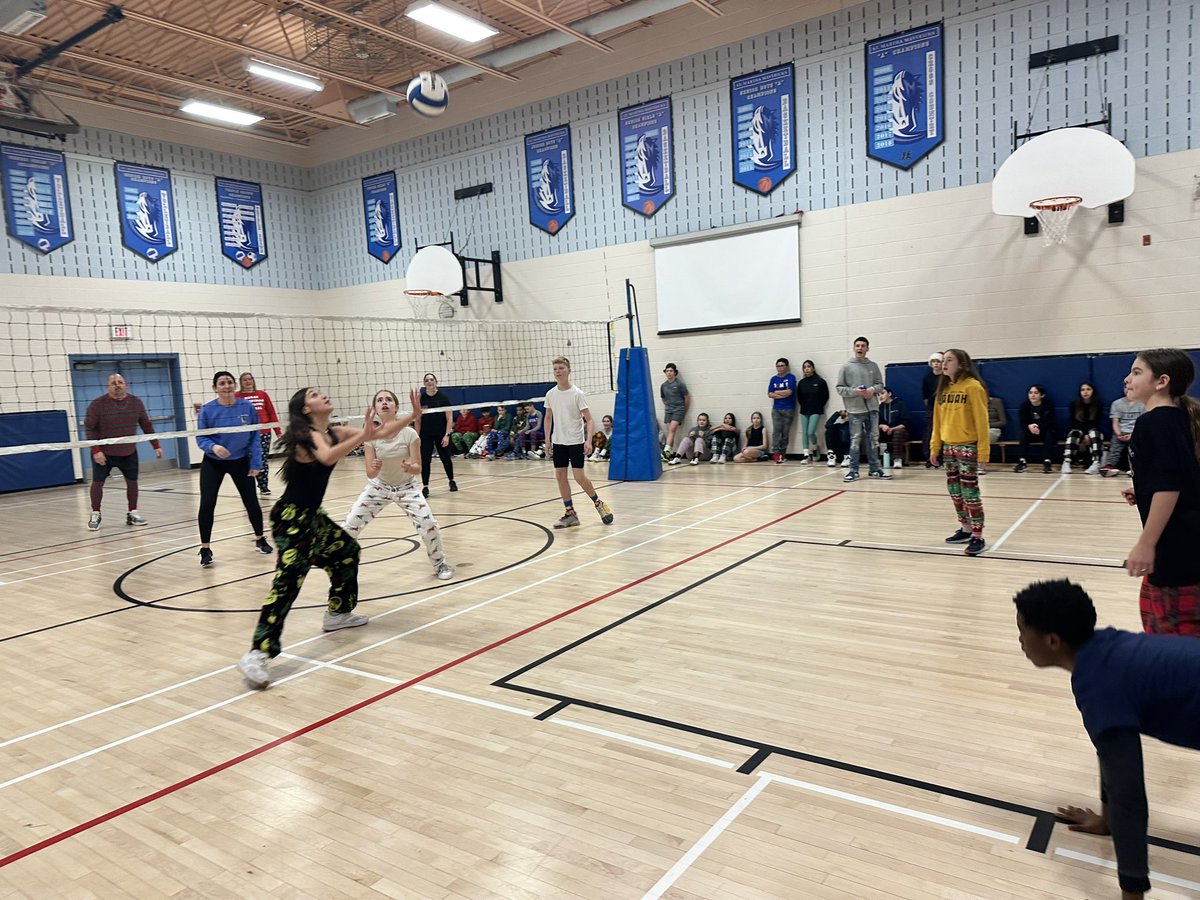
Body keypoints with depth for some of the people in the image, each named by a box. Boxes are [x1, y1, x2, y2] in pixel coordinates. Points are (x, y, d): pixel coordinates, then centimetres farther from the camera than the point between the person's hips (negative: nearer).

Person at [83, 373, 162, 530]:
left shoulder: (136, 402, -1)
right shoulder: (97, 404, -12)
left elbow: (146, 425, 6)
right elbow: (89, 428, -11)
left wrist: (156, 445, 5)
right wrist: (95, 450, -19)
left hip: (129, 453, 3)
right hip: (103, 453, -3)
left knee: (132, 481, 5)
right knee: (97, 482, 0)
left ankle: (132, 513, 18)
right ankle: (95, 514, 17)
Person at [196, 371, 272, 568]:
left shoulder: (247, 407, -10)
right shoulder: (207, 410, -13)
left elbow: (255, 437, -5)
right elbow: (201, 438, -11)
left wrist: (256, 463, -9)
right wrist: (213, 447, -32)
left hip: (241, 461, 1)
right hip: (213, 463, -1)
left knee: (251, 501, 6)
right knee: (207, 504, -10)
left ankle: (260, 539, 29)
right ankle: (205, 549, 3)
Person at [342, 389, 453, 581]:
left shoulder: (409, 434, -23)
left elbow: (418, 469, -20)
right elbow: (370, 474, -20)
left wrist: (409, 468, -43)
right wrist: (374, 469, -44)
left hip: (406, 487, -1)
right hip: (378, 486, 1)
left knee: (428, 524, -16)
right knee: (350, 525, -9)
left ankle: (440, 563, 11)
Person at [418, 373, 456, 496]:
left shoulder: (443, 397, -5)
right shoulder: (421, 398, -1)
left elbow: (449, 419, -5)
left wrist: (447, 435, -12)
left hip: (442, 434, -1)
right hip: (425, 434, 1)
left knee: (445, 458, 9)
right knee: (425, 460, -5)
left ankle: (452, 481, 31)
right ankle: (425, 487, 3)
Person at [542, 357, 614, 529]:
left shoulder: (577, 394, -11)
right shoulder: (550, 394, 3)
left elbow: (589, 419, -11)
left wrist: (589, 440, -23)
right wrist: (547, 440, 10)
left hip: (576, 441, -5)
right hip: (558, 442, 5)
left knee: (579, 476, -8)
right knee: (560, 475, 2)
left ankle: (598, 503, 16)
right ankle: (570, 513, 12)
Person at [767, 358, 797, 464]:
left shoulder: (791, 377, 0)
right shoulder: (774, 379, 11)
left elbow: (789, 392, -12)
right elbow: (770, 394, 2)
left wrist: (776, 392, -1)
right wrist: (783, 394, -9)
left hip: (788, 409, -2)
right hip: (776, 409, 2)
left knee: (785, 432, 0)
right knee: (776, 430, -10)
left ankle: (782, 453, 7)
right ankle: (776, 453, -15)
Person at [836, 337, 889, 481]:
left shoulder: (873, 366, 9)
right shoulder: (846, 366, 0)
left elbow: (880, 384, 12)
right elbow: (840, 388, -1)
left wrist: (873, 389, -10)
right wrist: (854, 391, -16)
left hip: (872, 408, 3)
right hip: (855, 409, -3)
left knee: (873, 439, 8)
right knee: (855, 440, -1)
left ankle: (874, 469, 17)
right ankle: (854, 470, 5)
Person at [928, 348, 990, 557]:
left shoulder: (973, 387, -11)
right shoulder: (943, 389, 11)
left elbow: (981, 421, -13)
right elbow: (937, 420, 13)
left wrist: (983, 450, -17)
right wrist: (935, 446, 11)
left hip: (967, 446, -7)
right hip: (948, 446, 7)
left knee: (969, 491, -6)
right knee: (955, 491, 13)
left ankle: (977, 537, 1)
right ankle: (966, 529, 26)